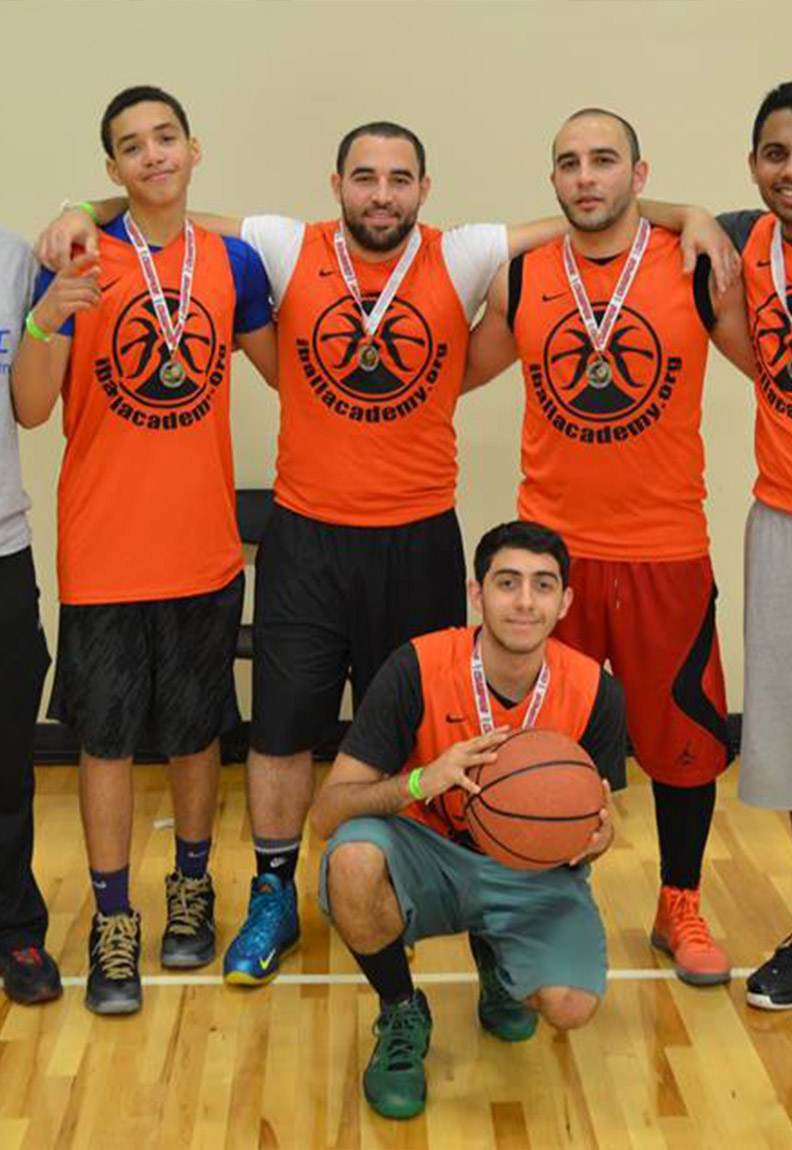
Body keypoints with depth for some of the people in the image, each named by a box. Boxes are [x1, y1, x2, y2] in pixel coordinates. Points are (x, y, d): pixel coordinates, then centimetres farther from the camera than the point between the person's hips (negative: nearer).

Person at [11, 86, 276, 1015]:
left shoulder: (233, 260, 3)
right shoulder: (79, 261, -5)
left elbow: (282, 370, 16)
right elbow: (30, 410, -10)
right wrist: (45, 323, -26)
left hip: (202, 546, 2)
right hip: (102, 548, -2)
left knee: (196, 729, 13)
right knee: (105, 735, 5)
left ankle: (191, 891, 33)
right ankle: (112, 925, 19)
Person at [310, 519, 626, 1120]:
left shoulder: (595, 692, -13)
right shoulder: (417, 669, -20)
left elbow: (596, 819, 2)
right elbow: (327, 815, -20)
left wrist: (596, 836, -23)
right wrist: (420, 781, -39)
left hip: (532, 873, 2)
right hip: (427, 857, -1)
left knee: (571, 1005, -25)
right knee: (355, 857, -35)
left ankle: (495, 962, 15)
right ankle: (401, 1014, -4)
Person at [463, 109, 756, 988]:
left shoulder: (699, 272, -3)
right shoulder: (519, 281, 2)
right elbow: (455, 376, 15)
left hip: (665, 552, -1)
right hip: (552, 549, 1)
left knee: (684, 736, 10)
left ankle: (680, 910, 31)